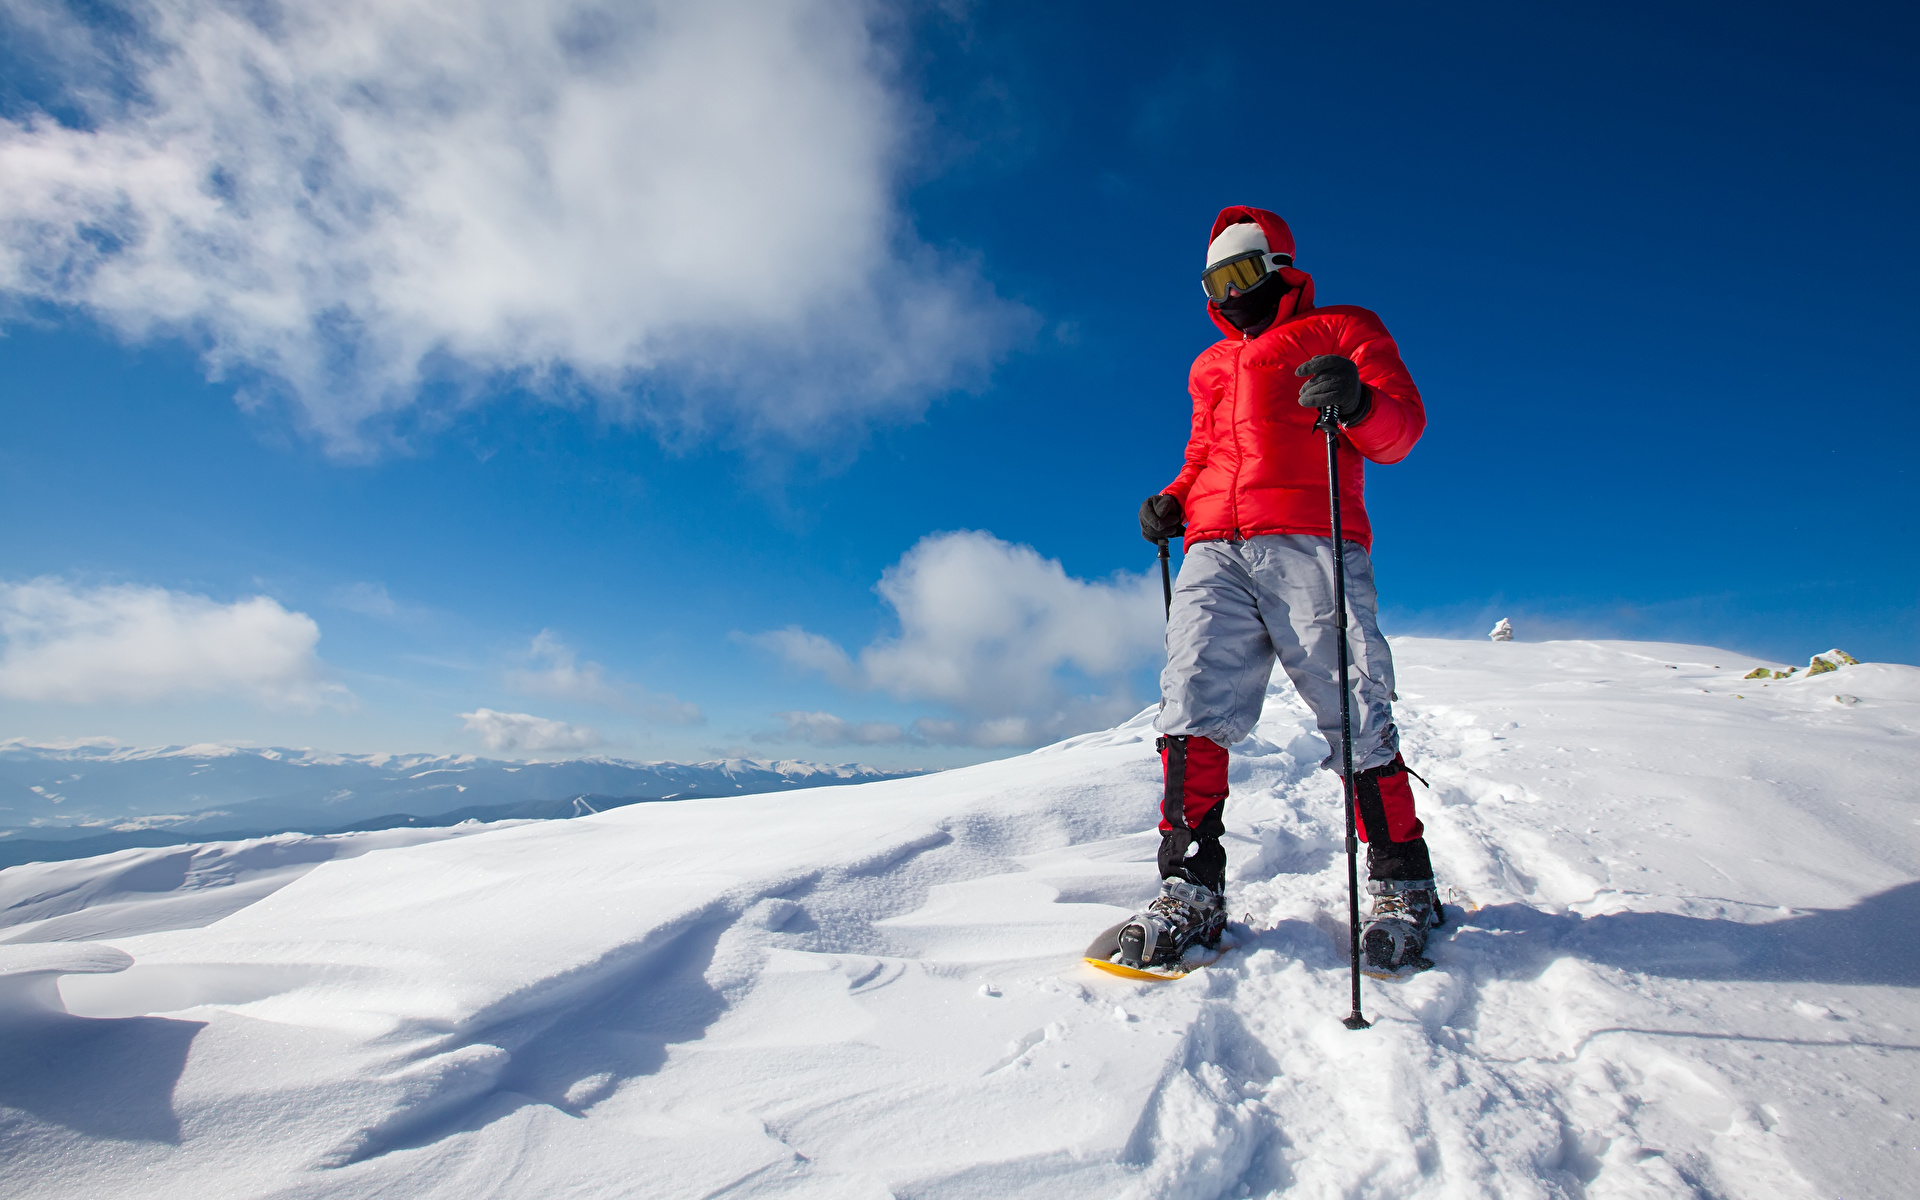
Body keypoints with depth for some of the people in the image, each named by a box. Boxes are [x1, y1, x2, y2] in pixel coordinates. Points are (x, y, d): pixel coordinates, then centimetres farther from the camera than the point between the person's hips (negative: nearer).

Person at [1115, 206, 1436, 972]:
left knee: (1354, 714, -7)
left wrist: (1359, 403, -17)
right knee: (1192, 706, -10)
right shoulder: (1210, 366, 33)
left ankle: (1401, 885, 9)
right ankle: (1191, 887, -6)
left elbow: (1402, 426, 7)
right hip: (1214, 552, 4)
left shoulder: (1340, 330, 18)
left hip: (1308, 543, -4)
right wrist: (1171, 502, 15)